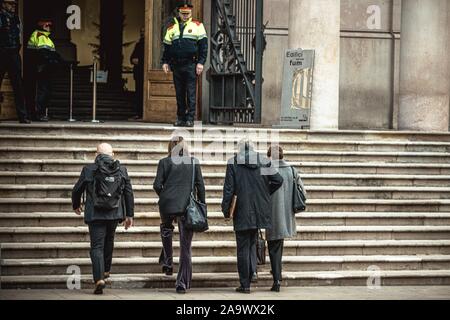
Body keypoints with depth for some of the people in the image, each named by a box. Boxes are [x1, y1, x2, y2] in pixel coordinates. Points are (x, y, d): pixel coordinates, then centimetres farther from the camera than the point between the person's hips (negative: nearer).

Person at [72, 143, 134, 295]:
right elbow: (129, 193, 5)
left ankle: (99, 278, -18)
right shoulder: (121, 170, 3)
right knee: (108, 242, 25)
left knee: (97, 246, -2)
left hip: (95, 215, -3)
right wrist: (129, 215, 12)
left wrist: (76, 205, 24)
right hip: (115, 214, 3)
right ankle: (106, 270, 36)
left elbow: (77, 190, 5)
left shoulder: (89, 170, -4)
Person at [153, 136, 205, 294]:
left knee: (166, 229, 33)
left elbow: (157, 185, -4)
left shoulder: (165, 162, 0)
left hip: (168, 204, 0)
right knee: (186, 245, 3)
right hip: (188, 207, 0)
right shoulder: (194, 162, 4)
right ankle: (182, 282, 1)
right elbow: (200, 185, 2)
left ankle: (167, 261, 24)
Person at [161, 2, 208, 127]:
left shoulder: (197, 26, 4)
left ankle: (190, 118, -4)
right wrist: (165, 62, 11)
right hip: (176, 65, 4)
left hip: (191, 65, -4)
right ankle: (180, 118, 12)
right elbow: (167, 46, 20)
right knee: (179, 93, 7)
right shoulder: (172, 28, 15)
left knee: (191, 93, -5)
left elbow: (203, 45, 0)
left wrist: (201, 62, -7)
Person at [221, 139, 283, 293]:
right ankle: (250, 276, 7)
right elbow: (278, 180, -1)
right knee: (252, 244, 17)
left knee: (243, 248, 3)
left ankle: (245, 284, 3)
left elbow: (229, 188, -6)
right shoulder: (263, 162, 3)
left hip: (242, 211, -3)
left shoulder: (233, 162, -3)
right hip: (258, 211, 3)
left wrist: (226, 210, -1)